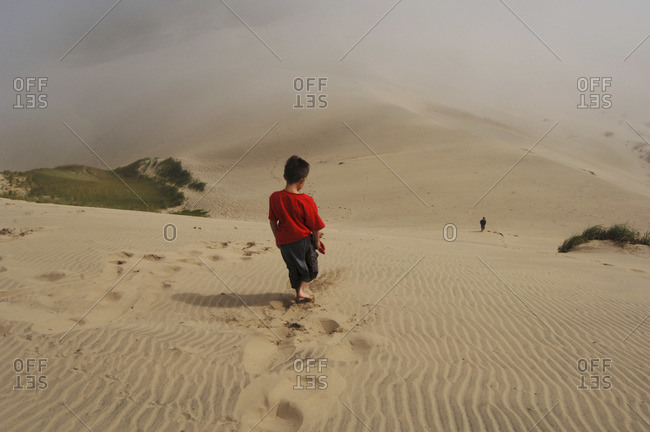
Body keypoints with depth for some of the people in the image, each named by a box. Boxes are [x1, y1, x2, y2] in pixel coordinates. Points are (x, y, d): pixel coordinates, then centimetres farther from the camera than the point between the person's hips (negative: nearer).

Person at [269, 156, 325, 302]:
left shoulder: (274, 198, -13)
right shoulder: (306, 201, -24)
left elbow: (272, 221, 1)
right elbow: (315, 225, -13)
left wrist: (277, 238, 16)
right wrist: (317, 241, 5)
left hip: (284, 241, 4)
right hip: (303, 239, -4)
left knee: (294, 268, 23)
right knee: (310, 267, 22)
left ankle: (298, 292, 35)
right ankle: (302, 290, 19)